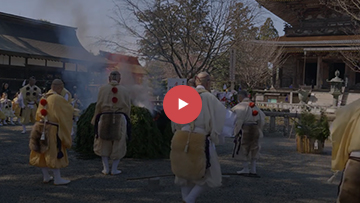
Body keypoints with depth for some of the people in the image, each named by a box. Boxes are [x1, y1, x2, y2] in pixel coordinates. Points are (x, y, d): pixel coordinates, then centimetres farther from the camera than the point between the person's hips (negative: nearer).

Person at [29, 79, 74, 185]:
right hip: (53, 129, -8)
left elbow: (38, 113, 15)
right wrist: (71, 108, 14)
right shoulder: (58, 98, -14)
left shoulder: (44, 98, 9)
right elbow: (68, 110, -6)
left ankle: (46, 176, 21)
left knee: (43, 152, 12)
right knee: (55, 153, -2)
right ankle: (57, 178, 3)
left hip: (41, 127, 8)